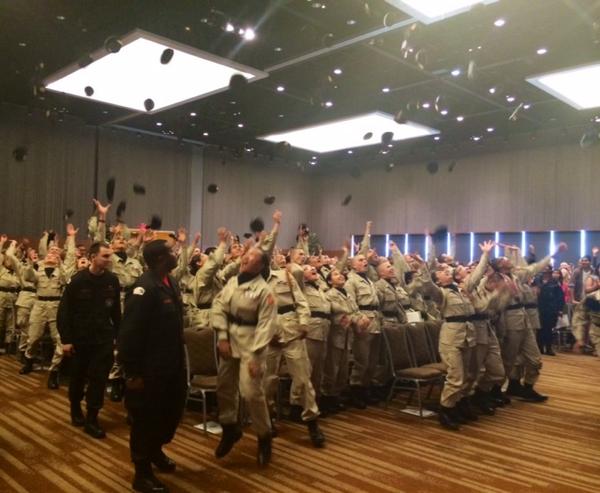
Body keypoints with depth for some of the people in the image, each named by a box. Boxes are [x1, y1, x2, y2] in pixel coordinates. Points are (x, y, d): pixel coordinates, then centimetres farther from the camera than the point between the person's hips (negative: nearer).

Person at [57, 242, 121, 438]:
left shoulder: (112, 280, -3)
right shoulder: (78, 280, -11)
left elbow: (116, 311, 5)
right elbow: (64, 311, -8)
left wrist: (118, 334, 5)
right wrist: (66, 339, -11)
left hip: (104, 338, 2)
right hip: (80, 338, -1)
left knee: (99, 378, 1)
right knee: (78, 376, 15)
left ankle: (91, 419, 12)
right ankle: (75, 408, 39)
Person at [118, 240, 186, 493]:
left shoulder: (170, 282, 6)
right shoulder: (144, 288, -22)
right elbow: (129, 333, -23)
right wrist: (132, 372, -21)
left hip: (172, 365, 9)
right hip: (149, 369, -9)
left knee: (172, 411, 21)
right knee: (146, 418, 7)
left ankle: (155, 450, 47)